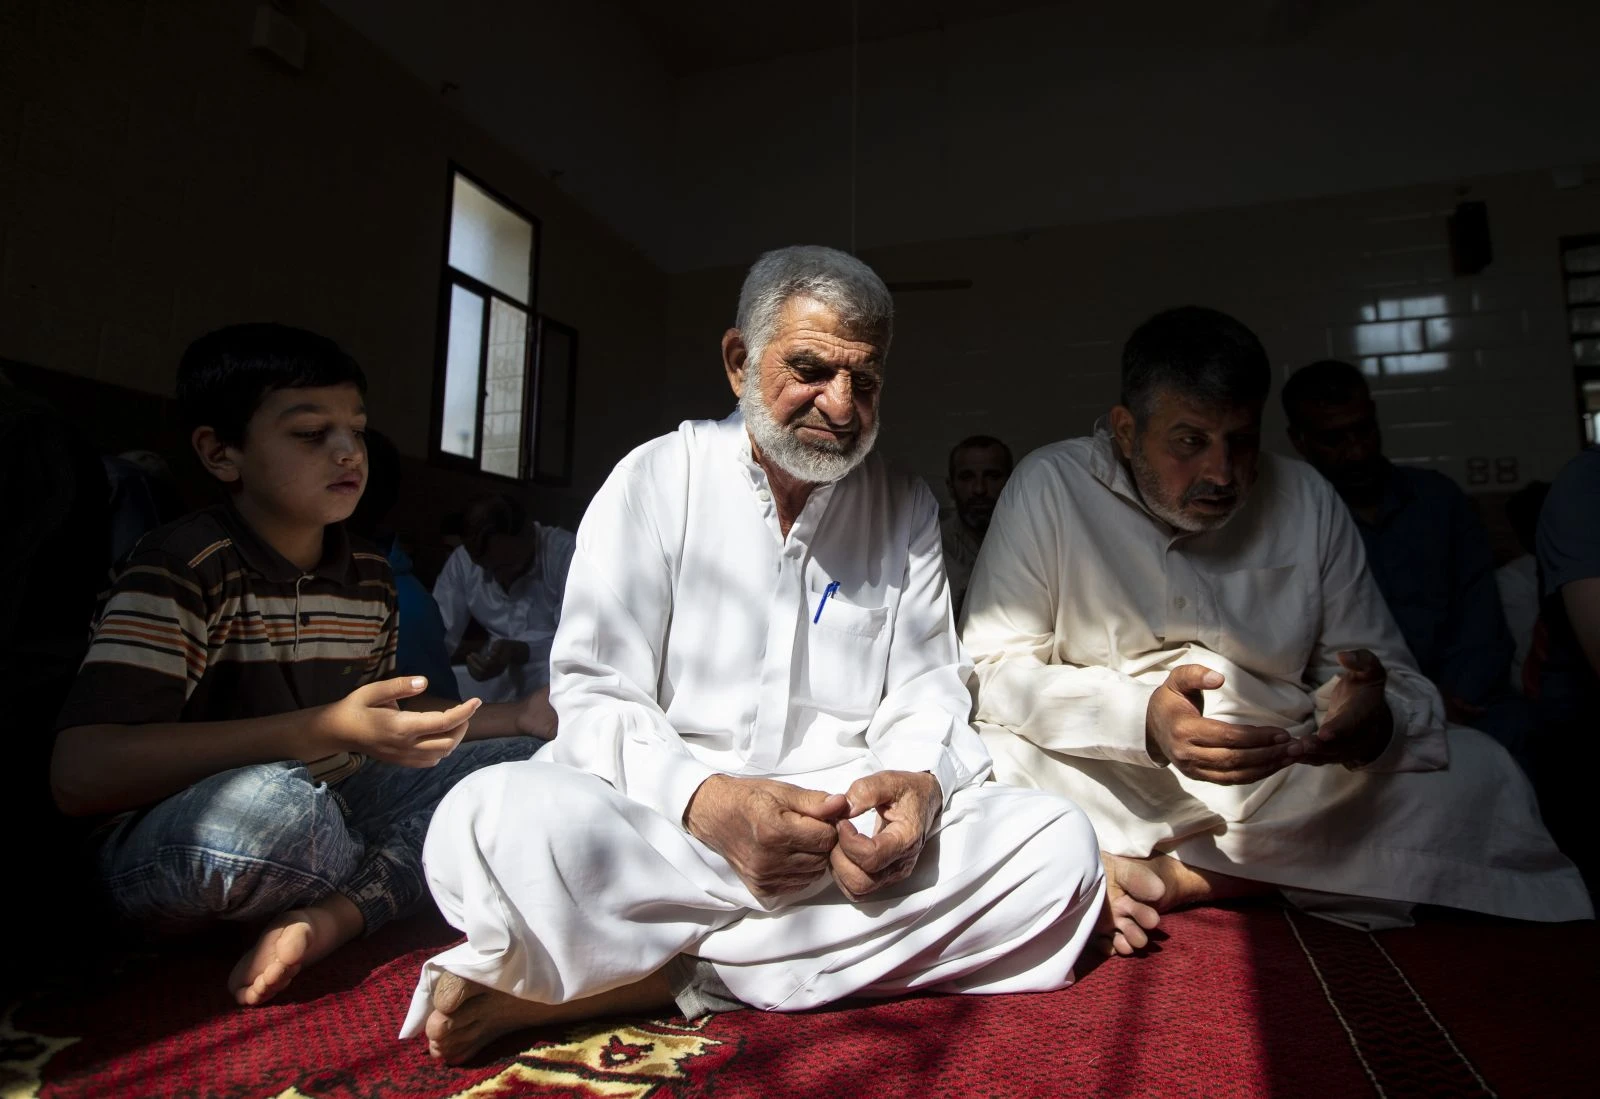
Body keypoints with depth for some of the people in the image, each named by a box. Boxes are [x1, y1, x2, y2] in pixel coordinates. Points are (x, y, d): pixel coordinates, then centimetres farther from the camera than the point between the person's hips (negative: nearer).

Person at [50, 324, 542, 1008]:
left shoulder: (371, 580, 6)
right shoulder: (183, 569, -14)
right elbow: (80, 776, -25)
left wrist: (521, 717, 4)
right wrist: (324, 730, -32)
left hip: (334, 805, 7)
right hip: (169, 839, -6)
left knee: (519, 760, -3)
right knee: (268, 803, -39)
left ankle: (330, 918, -21)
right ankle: (409, 884, -7)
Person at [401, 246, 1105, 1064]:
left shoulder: (907, 510, 9)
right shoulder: (656, 480, 0)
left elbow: (927, 689, 8)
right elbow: (595, 698, -5)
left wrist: (919, 784, -16)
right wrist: (705, 801, -24)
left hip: (854, 827, 5)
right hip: (662, 828, -4)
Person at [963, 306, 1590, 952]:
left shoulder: (1305, 500, 2)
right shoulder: (1049, 487, -9)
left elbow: (1387, 673, 5)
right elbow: (994, 669, -14)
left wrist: (1375, 720, -22)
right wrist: (1142, 719, -31)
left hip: (1284, 788, 4)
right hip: (1109, 793, -3)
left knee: (1477, 771, -16)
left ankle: (1169, 878, -18)